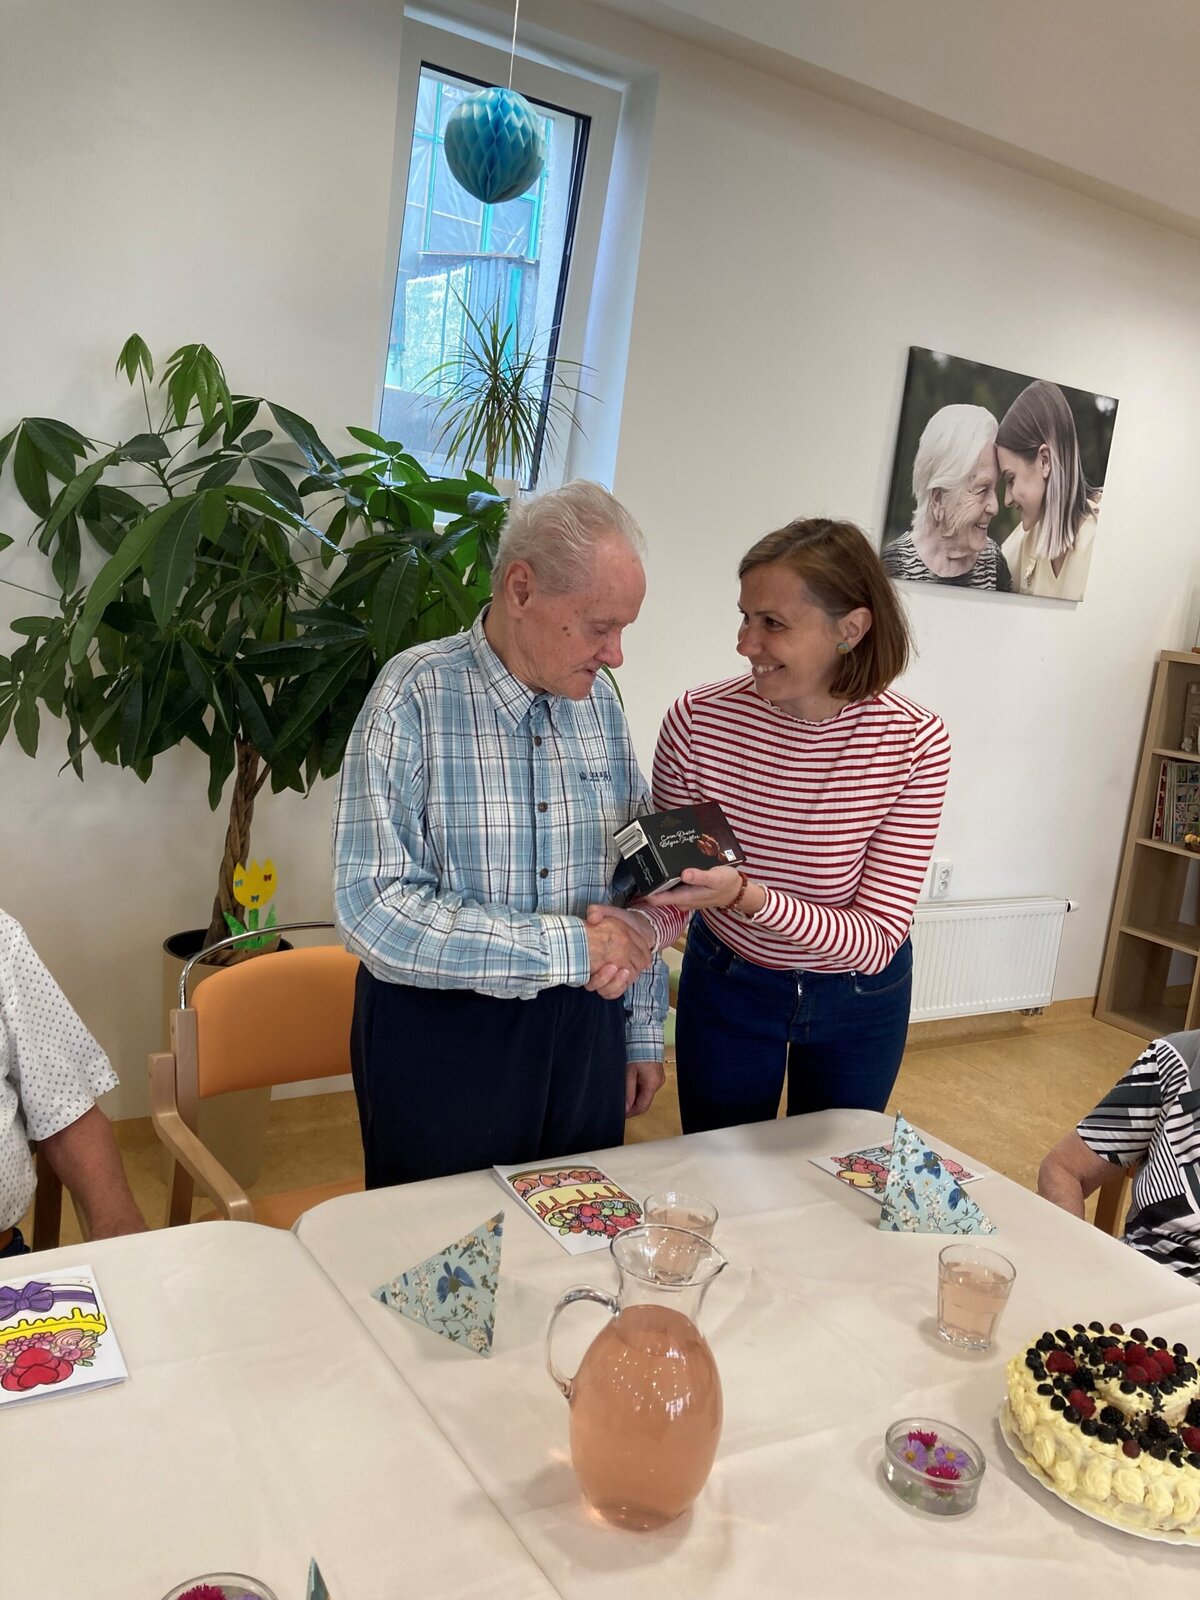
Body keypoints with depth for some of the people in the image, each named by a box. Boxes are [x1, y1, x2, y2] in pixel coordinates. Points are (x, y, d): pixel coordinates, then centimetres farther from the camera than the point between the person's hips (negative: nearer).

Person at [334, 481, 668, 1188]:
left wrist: (643, 1033, 11)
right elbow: (374, 910, -23)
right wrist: (569, 945, -24)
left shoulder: (599, 699, 1)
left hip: (582, 1029, 5)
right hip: (440, 1035, -4)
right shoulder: (417, 696, -16)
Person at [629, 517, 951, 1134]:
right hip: (725, 988, 0)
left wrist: (746, 895, -39)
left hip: (858, 999, 0)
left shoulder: (914, 742, -24)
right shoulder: (697, 719, -22)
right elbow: (669, 887, -11)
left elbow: (877, 940, -24)